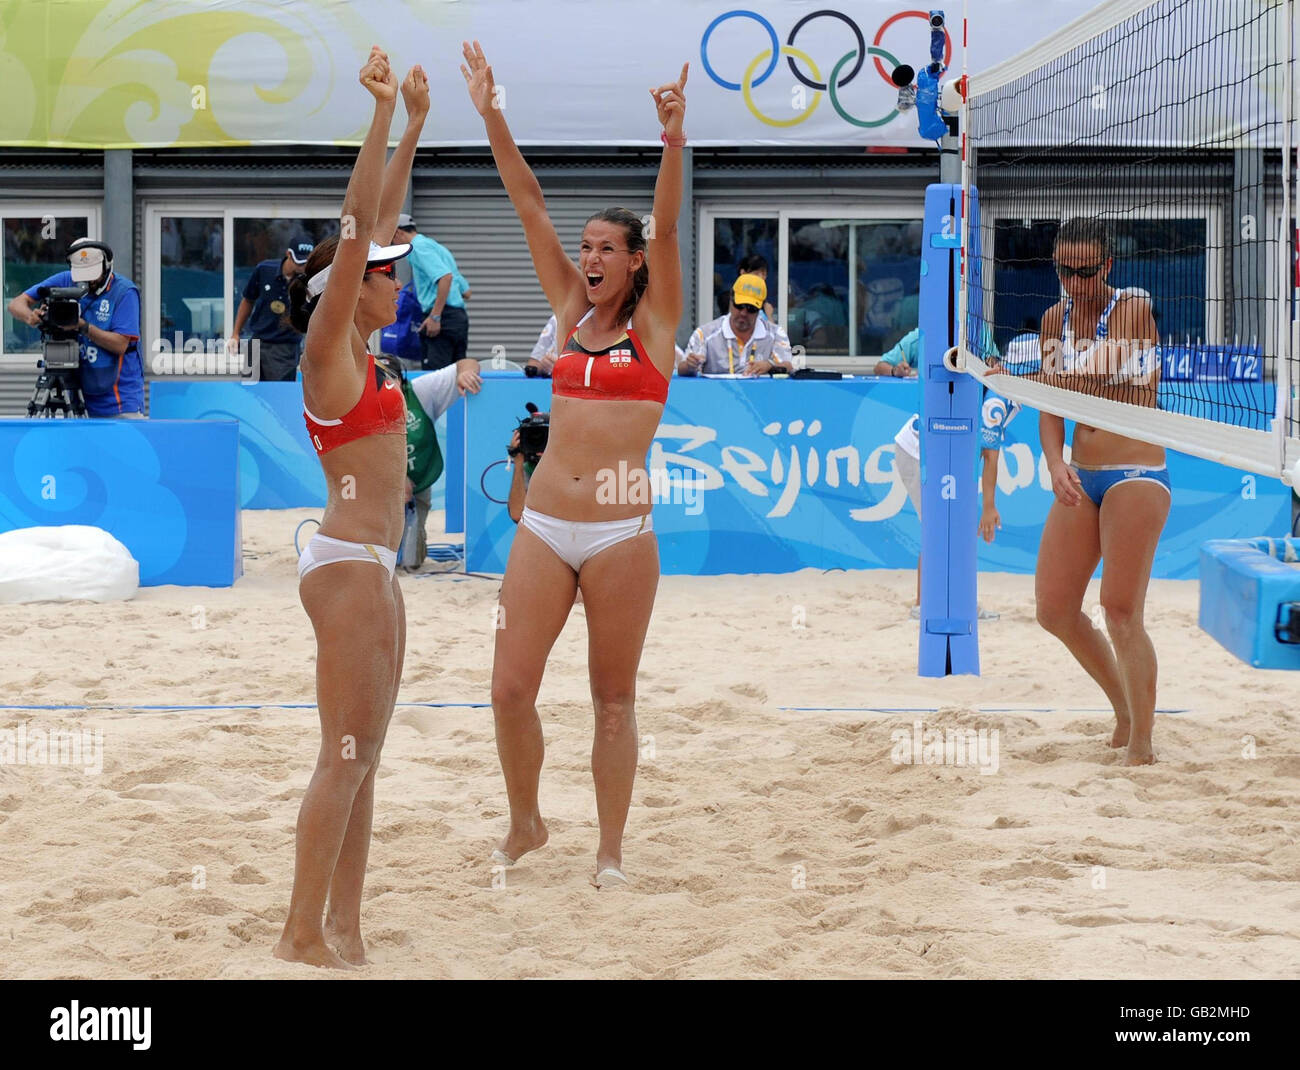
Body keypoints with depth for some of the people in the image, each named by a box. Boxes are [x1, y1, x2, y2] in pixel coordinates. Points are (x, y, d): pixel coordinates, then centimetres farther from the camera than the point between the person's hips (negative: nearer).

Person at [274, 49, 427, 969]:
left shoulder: (360, 352, 12)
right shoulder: (329, 350, -10)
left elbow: (382, 222, 17)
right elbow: (357, 226, -17)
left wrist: (415, 124, 18)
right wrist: (385, 114, -18)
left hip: (373, 564, 9)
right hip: (349, 563, -9)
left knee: (363, 754, 10)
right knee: (345, 755, -7)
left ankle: (343, 927, 14)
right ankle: (303, 934, -2)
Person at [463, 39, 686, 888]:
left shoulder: (655, 321, 3)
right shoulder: (570, 311, 11)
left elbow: (666, 227, -12)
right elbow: (529, 204, 6)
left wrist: (675, 142, -27)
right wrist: (492, 117, 1)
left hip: (622, 531, -3)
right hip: (546, 526, 3)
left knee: (614, 699, 4)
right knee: (511, 689, 0)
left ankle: (611, 850, 15)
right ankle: (525, 824, 21)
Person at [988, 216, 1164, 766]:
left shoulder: (1134, 308, -9)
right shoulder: (1055, 318, 9)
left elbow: (1099, 375, -24)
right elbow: (1053, 406, 6)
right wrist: (1056, 464, -13)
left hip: (1136, 473, -7)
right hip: (1080, 477, 7)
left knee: (1121, 611, -14)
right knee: (1054, 610, 5)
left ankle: (1141, 746, -6)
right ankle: (1126, 710, 23)